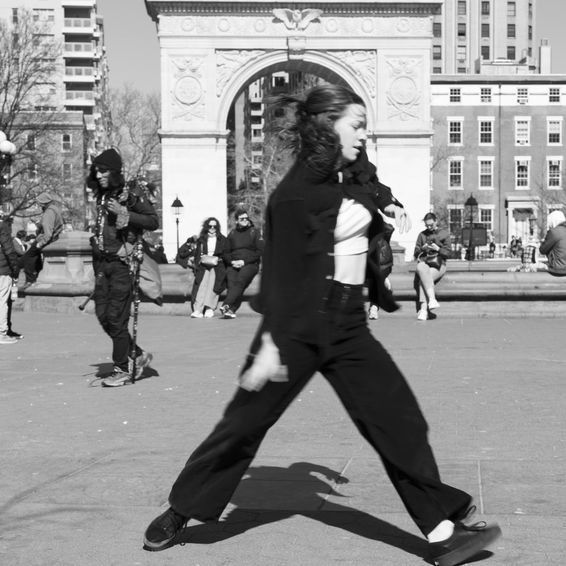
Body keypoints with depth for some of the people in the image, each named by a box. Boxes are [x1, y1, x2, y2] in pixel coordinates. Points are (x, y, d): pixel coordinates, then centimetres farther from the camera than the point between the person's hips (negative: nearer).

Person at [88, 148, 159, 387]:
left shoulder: (131, 192, -8)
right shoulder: (101, 194, 12)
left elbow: (153, 221, -11)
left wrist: (124, 214, -19)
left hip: (122, 261, -7)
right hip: (102, 261, 7)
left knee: (116, 317, -6)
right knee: (102, 315, 6)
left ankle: (122, 369, 5)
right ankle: (137, 354, 22)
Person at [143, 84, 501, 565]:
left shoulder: (355, 180, 8)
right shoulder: (296, 192, -14)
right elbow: (280, 269, -19)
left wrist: (380, 295, 31)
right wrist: (270, 343, -23)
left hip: (348, 327, 7)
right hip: (300, 326, -7)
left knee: (399, 417, 2)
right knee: (246, 421, 1)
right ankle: (179, 513, 18)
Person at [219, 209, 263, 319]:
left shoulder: (254, 232, 11)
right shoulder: (232, 233, 21)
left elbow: (260, 251, 2)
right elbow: (226, 253, 20)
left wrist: (244, 261, -8)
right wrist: (232, 262, -2)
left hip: (250, 264, -3)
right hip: (233, 265, 3)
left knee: (240, 282, -30)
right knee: (231, 284, -24)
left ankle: (226, 306, -43)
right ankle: (231, 310, -34)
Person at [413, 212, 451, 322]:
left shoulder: (444, 234, 12)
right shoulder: (422, 235, 19)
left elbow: (447, 254, 7)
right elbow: (415, 254, 16)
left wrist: (437, 249, -11)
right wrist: (422, 249, -5)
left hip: (438, 265, -2)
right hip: (424, 262, 2)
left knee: (423, 280, -32)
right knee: (421, 268, -38)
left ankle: (423, 309, -40)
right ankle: (432, 298, -49)